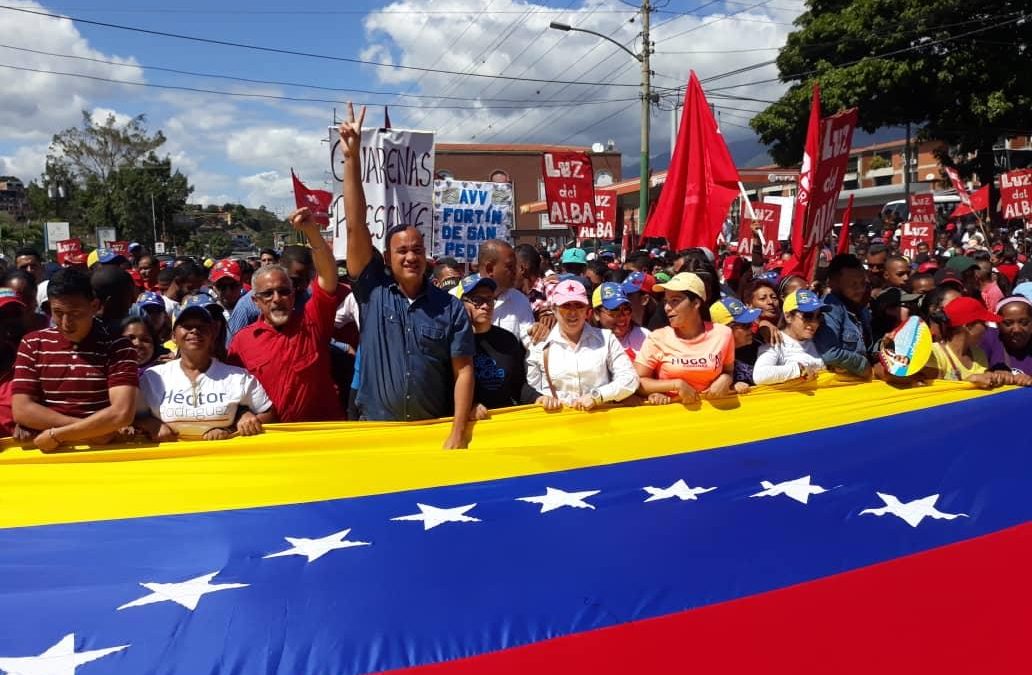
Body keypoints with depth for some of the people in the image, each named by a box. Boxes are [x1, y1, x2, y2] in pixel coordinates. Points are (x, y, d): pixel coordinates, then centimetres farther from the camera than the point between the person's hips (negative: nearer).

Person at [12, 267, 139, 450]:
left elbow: (122, 414, -15)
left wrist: (55, 435, -13)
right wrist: (92, 428, -11)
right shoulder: (32, 344, 7)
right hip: (43, 451, 1)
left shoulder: (118, 347, -3)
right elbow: (21, 410, -1)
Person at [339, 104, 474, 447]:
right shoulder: (373, 291, -4)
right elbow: (356, 227, -10)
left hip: (434, 431, 0)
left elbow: (463, 370, -4)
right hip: (377, 429, 0)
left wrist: (459, 432, -12)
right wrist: (352, 158, -15)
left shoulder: (450, 307, -3)